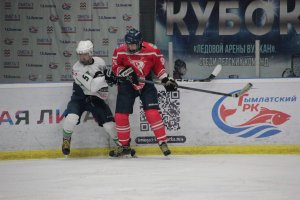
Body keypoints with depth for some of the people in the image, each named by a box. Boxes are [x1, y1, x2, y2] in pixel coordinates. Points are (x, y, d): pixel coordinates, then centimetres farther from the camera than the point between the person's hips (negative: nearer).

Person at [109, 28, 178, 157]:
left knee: (152, 113, -16)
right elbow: (115, 68, -3)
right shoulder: (120, 52, -14)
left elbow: (159, 66, 0)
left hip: (146, 84, -2)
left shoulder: (152, 51, -16)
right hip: (127, 84, 2)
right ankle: (124, 146, 15)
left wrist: (166, 80, -6)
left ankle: (163, 142, -8)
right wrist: (127, 72, -19)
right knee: (120, 115, 0)